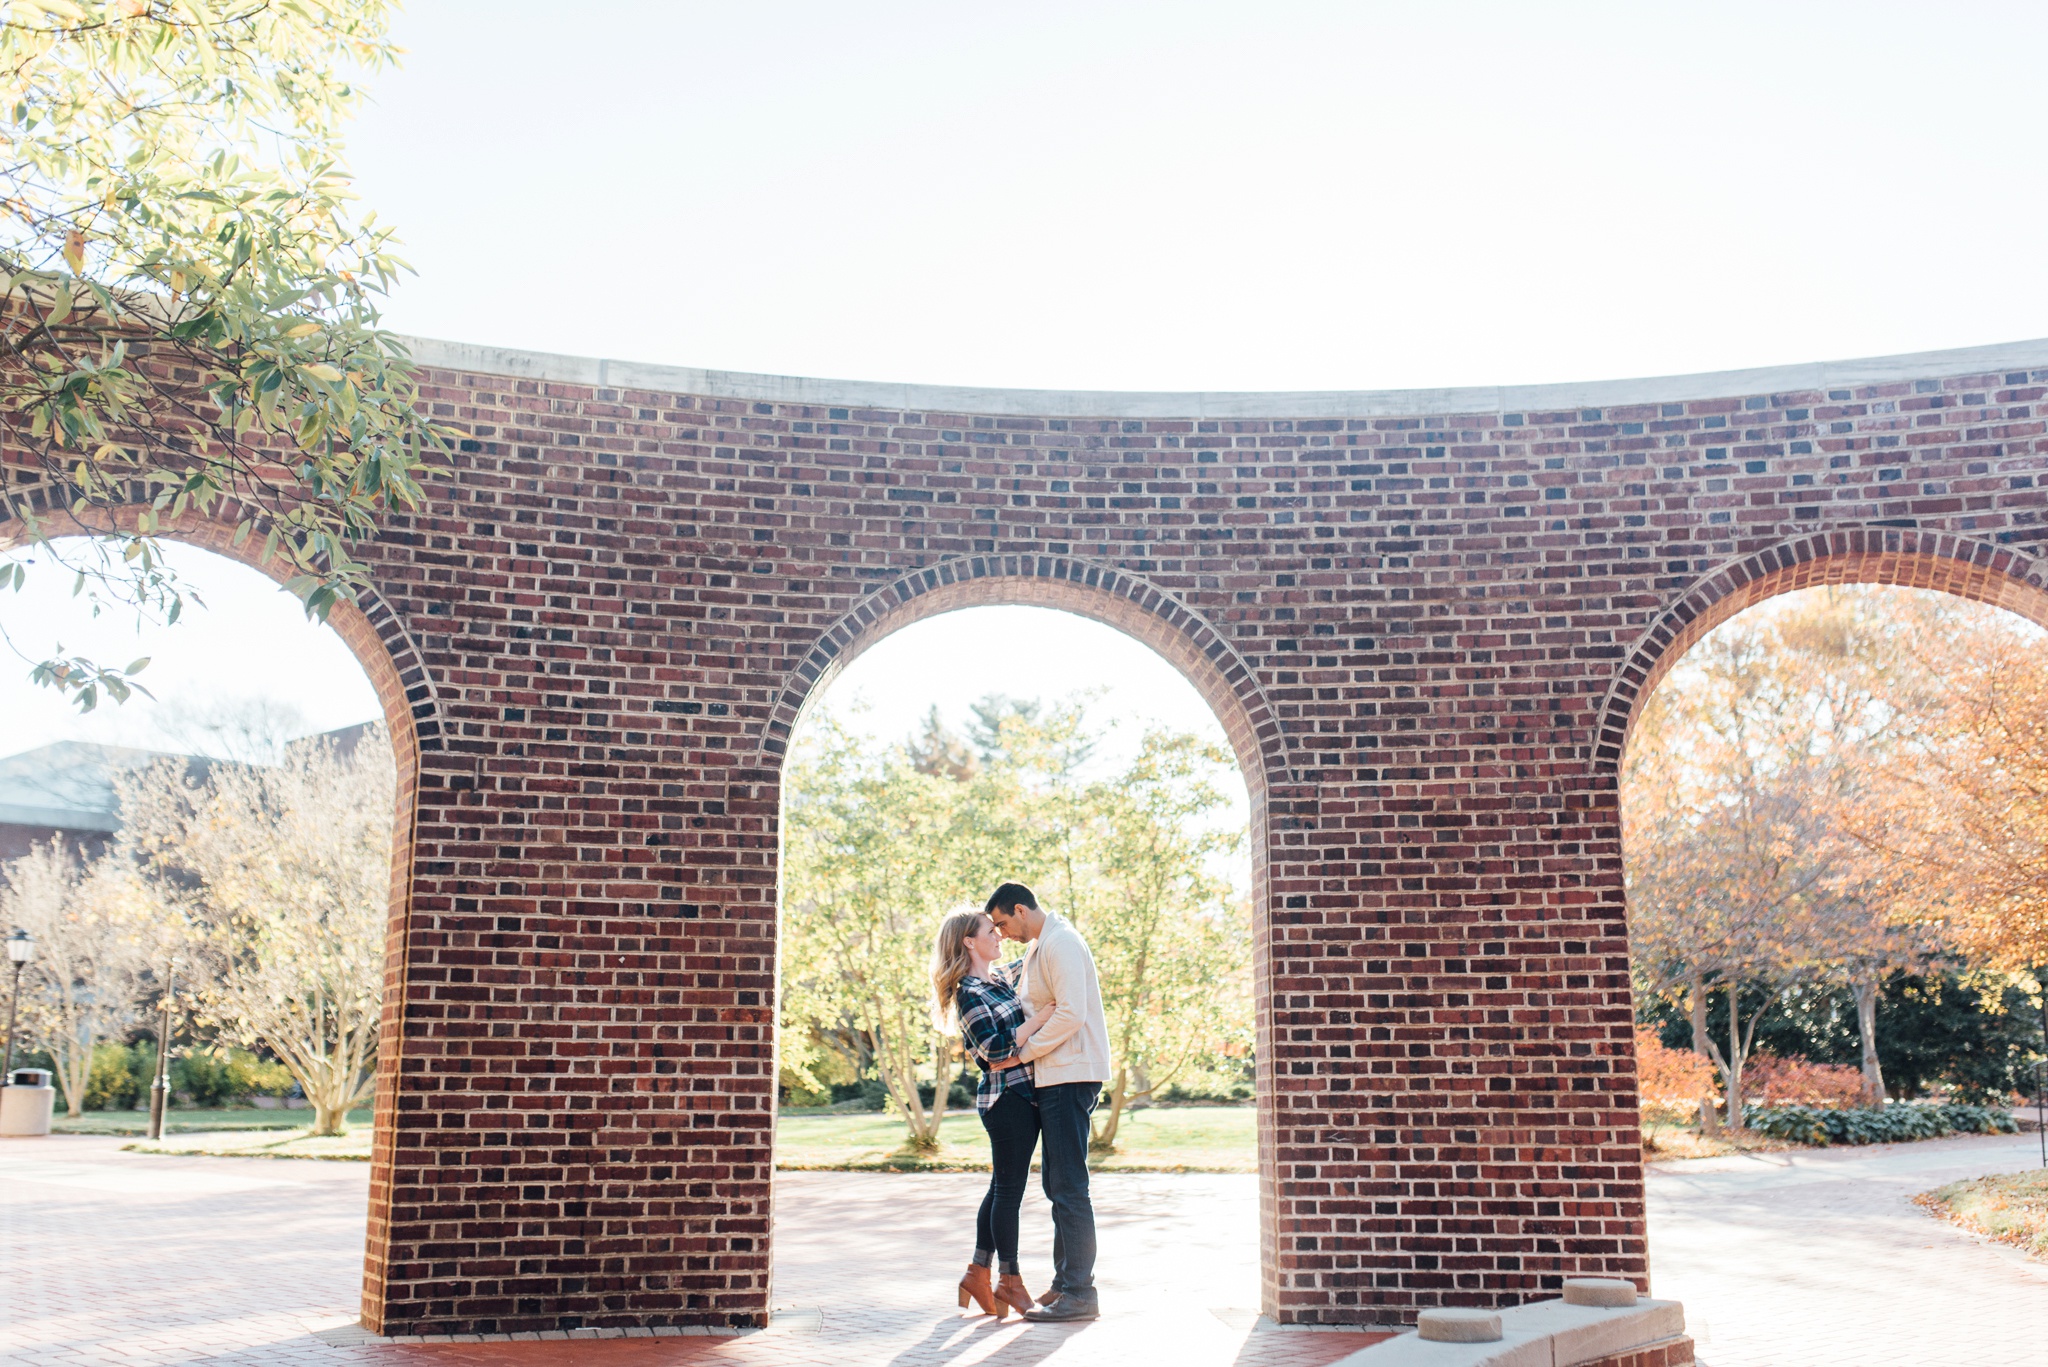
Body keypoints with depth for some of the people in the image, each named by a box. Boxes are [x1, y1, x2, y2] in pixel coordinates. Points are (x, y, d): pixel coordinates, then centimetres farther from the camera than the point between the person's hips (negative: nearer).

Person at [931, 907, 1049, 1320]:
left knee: (1003, 1188, 13)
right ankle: (1011, 1282, 8)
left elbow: (1030, 963, 35)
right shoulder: (969, 993, -13)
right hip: (1006, 1096, -9)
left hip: (1025, 1095, 9)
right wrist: (1043, 1017, -17)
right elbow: (999, 1051, -19)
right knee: (1008, 1190, -1)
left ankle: (978, 1273, 21)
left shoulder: (1002, 976, 13)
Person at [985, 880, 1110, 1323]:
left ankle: (1080, 1292, -5)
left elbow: (1071, 1014, -22)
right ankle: (1066, 1282, 20)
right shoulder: (1038, 947, 19)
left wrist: (1021, 1054, -15)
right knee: (1057, 1184, 13)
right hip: (1055, 1076, 11)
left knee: (1068, 1186, -8)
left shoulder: (1061, 943, -13)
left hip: (1070, 1076, -11)